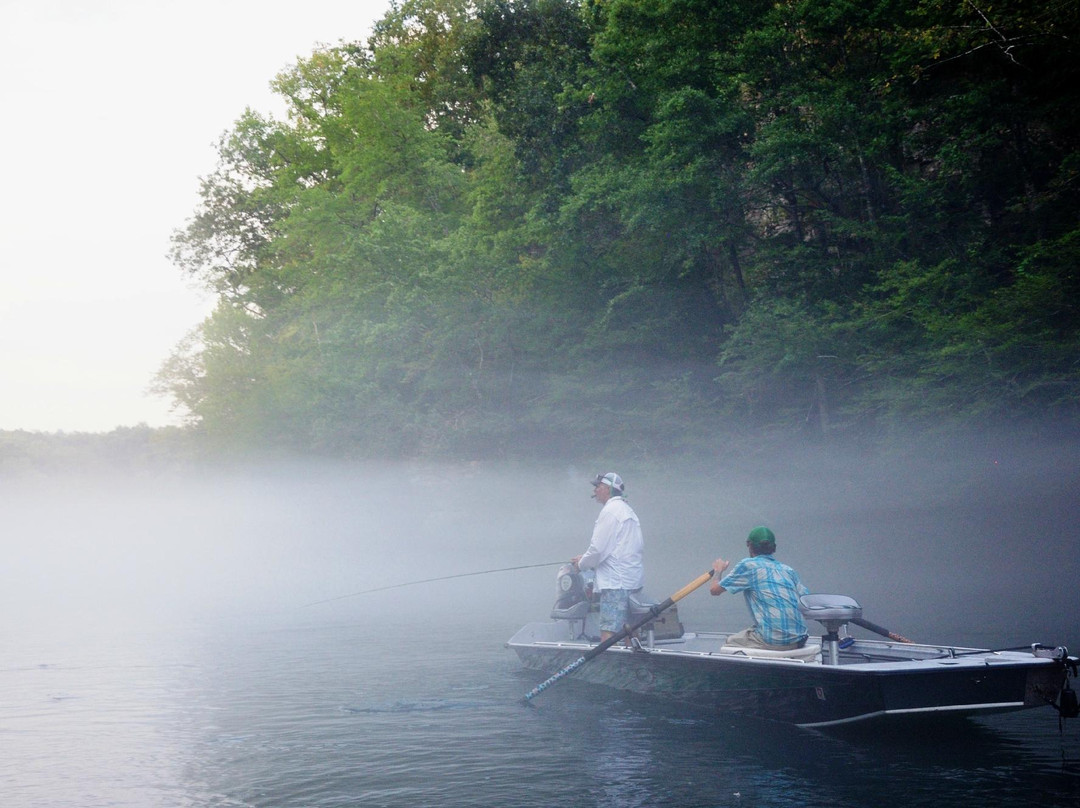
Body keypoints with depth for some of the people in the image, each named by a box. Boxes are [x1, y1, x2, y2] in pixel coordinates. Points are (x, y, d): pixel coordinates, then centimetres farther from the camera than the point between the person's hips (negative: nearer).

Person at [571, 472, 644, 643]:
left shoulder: (610, 510, -10)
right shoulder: (628, 510, 20)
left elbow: (598, 548, -15)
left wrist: (582, 563, 4)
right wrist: (586, 558, 18)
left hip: (616, 583, -10)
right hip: (634, 580, 10)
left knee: (608, 632, -13)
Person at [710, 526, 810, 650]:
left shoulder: (748, 565, 1)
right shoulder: (788, 570, 14)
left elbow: (714, 590, 5)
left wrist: (719, 570, 27)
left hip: (773, 641, -5)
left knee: (730, 642, 22)